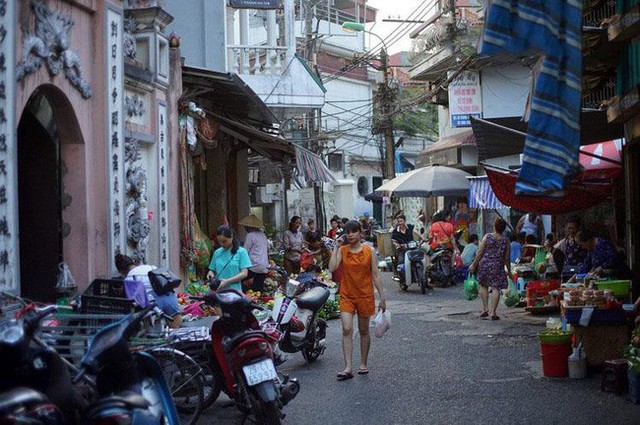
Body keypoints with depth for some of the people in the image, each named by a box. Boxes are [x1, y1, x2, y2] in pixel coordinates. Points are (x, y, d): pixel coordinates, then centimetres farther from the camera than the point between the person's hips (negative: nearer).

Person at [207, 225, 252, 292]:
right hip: (218, 291, 3)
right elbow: (212, 269, 19)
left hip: (234, 291, -3)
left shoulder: (241, 252, -1)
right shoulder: (217, 253, 12)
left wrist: (227, 281, -16)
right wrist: (210, 274, -5)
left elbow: (244, 273, -6)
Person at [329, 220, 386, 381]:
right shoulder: (342, 250, 0)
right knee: (347, 329, -12)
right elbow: (332, 267, -15)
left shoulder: (369, 251, -2)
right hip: (347, 295, 0)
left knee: (364, 331, 11)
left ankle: (364, 364, 26)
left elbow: (375, 275, 1)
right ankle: (348, 368, -13)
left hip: (365, 295, 0)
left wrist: (382, 297, -1)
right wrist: (336, 247, -13)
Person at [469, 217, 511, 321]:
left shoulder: (487, 237, -5)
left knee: (484, 286, 17)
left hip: (484, 264, 0)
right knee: (495, 288, 2)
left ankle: (485, 309, 12)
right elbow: (506, 258, 2)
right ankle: (493, 312, -2)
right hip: (497, 267, 0)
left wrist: (474, 264, 1)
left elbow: (480, 252, -6)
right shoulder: (505, 241, -2)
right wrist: (509, 271, 13)